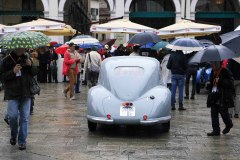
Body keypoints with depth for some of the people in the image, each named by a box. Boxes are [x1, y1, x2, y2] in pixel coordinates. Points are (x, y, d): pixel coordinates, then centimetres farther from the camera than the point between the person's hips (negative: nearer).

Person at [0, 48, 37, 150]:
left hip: (26, 93, 3)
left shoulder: (26, 58, 6)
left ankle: (22, 141, 12)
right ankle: (13, 135, 21)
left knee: (25, 118, 3)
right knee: (13, 116, -8)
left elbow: (35, 73, 13)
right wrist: (13, 72, -19)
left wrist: (30, 66, -8)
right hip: (12, 94, -3)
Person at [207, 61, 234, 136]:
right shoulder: (213, 72, 12)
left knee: (223, 112, 0)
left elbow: (229, 83, -16)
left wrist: (220, 81, -22)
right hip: (214, 97, 7)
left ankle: (228, 125, 30)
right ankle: (216, 130, 9)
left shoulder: (225, 72, -11)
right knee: (214, 113, 3)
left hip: (223, 97, -7)